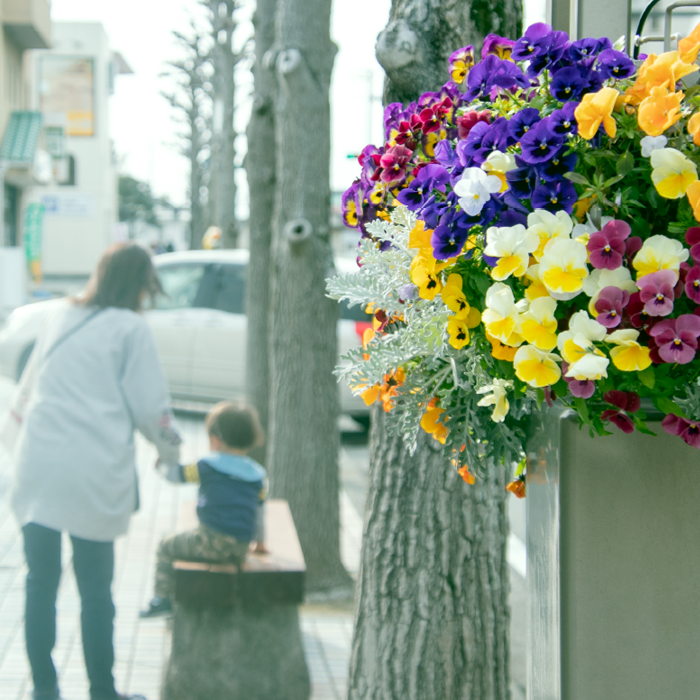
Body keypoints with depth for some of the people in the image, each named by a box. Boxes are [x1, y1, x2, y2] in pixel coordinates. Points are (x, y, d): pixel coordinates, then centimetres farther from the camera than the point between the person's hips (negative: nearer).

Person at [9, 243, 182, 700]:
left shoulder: (59, 319, 15)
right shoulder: (130, 328, -2)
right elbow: (150, 404, -3)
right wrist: (171, 451, 14)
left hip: (38, 468, 4)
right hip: (93, 474, -4)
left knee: (41, 584, 10)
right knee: (96, 590, 6)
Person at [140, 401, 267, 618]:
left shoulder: (207, 466, -4)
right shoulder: (258, 475, 10)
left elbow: (175, 473, 6)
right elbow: (258, 512, 19)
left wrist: (162, 462, 28)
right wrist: (260, 541, 33)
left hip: (212, 541, -6)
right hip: (240, 550, 6)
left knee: (167, 548, 15)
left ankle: (162, 598, 13)